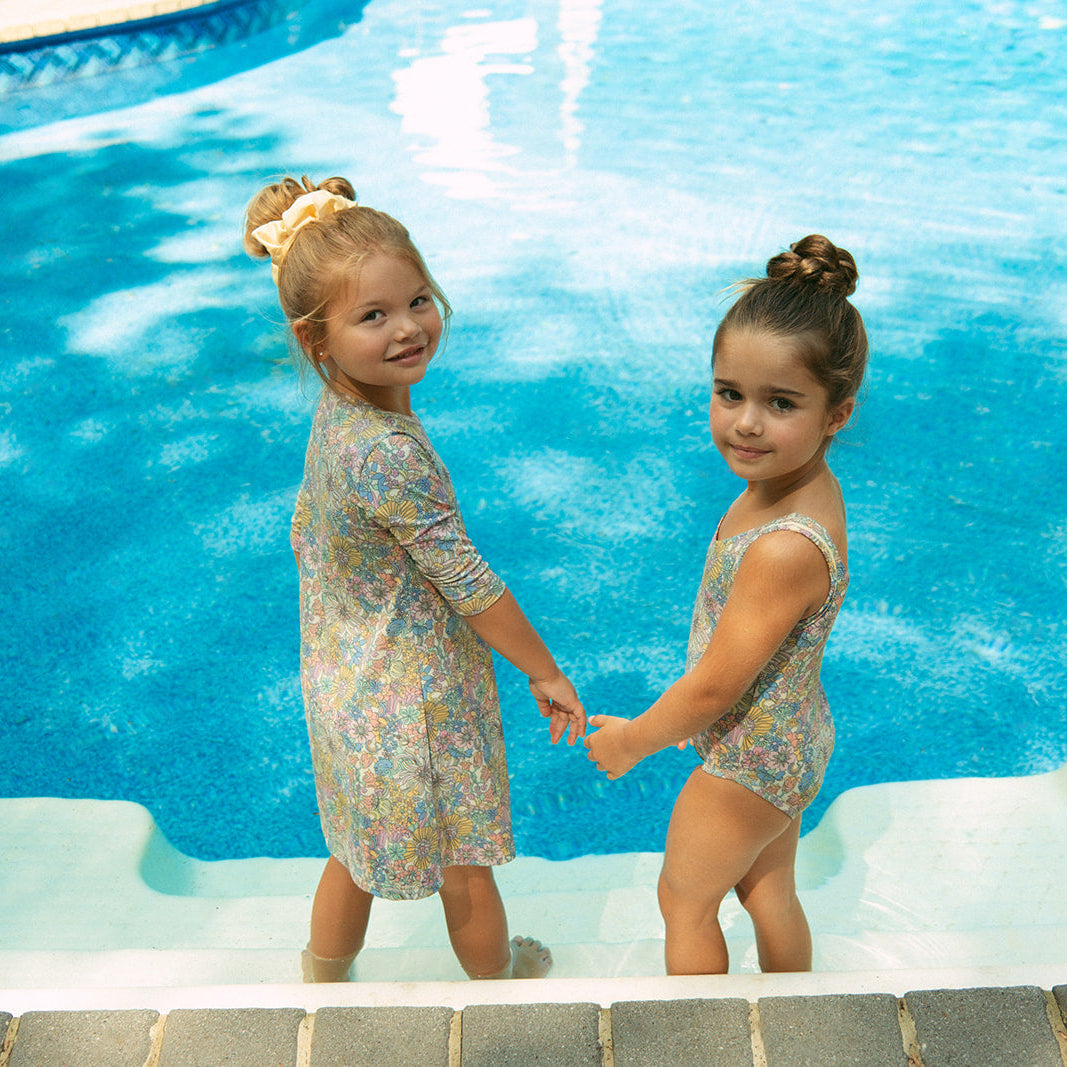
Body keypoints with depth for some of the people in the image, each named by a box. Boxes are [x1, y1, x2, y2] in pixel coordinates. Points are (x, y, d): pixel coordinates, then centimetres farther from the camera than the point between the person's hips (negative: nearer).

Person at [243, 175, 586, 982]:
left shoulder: (335, 414, -4)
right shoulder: (391, 452, -33)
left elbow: (308, 532, 10)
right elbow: (467, 583, -25)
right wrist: (545, 671, -10)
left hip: (345, 680, 8)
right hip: (418, 702, -8)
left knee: (358, 853, 29)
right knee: (465, 865, 20)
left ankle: (322, 986, 51)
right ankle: (498, 978, 47)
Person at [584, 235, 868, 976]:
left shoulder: (786, 547, -37)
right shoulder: (802, 487, -9)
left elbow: (714, 686, -26)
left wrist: (631, 741, -10)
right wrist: (696, 713, 15)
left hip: (751, 761, -8)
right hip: (784, 739, 8)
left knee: (686, 899, 17)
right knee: (768, 890, 29)